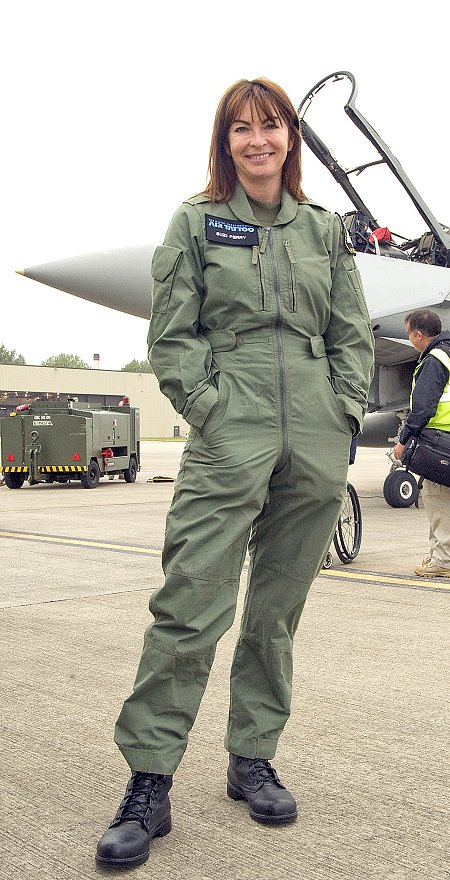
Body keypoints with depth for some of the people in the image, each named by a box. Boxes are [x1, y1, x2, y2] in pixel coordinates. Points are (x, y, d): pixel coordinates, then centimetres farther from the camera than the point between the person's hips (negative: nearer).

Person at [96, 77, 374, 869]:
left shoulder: (326, 229, 16)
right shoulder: (195, 223, 8)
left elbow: (352, 335, 15)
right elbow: (170, 336, 3)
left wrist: (346, 414, 3)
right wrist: (210, 410, -8)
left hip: (316, 447, 4)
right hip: (229, 440, -3)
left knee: (279, 608, 8)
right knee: (191, 605, -9)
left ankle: (252, 760, 22)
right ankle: (149, 783, 1)